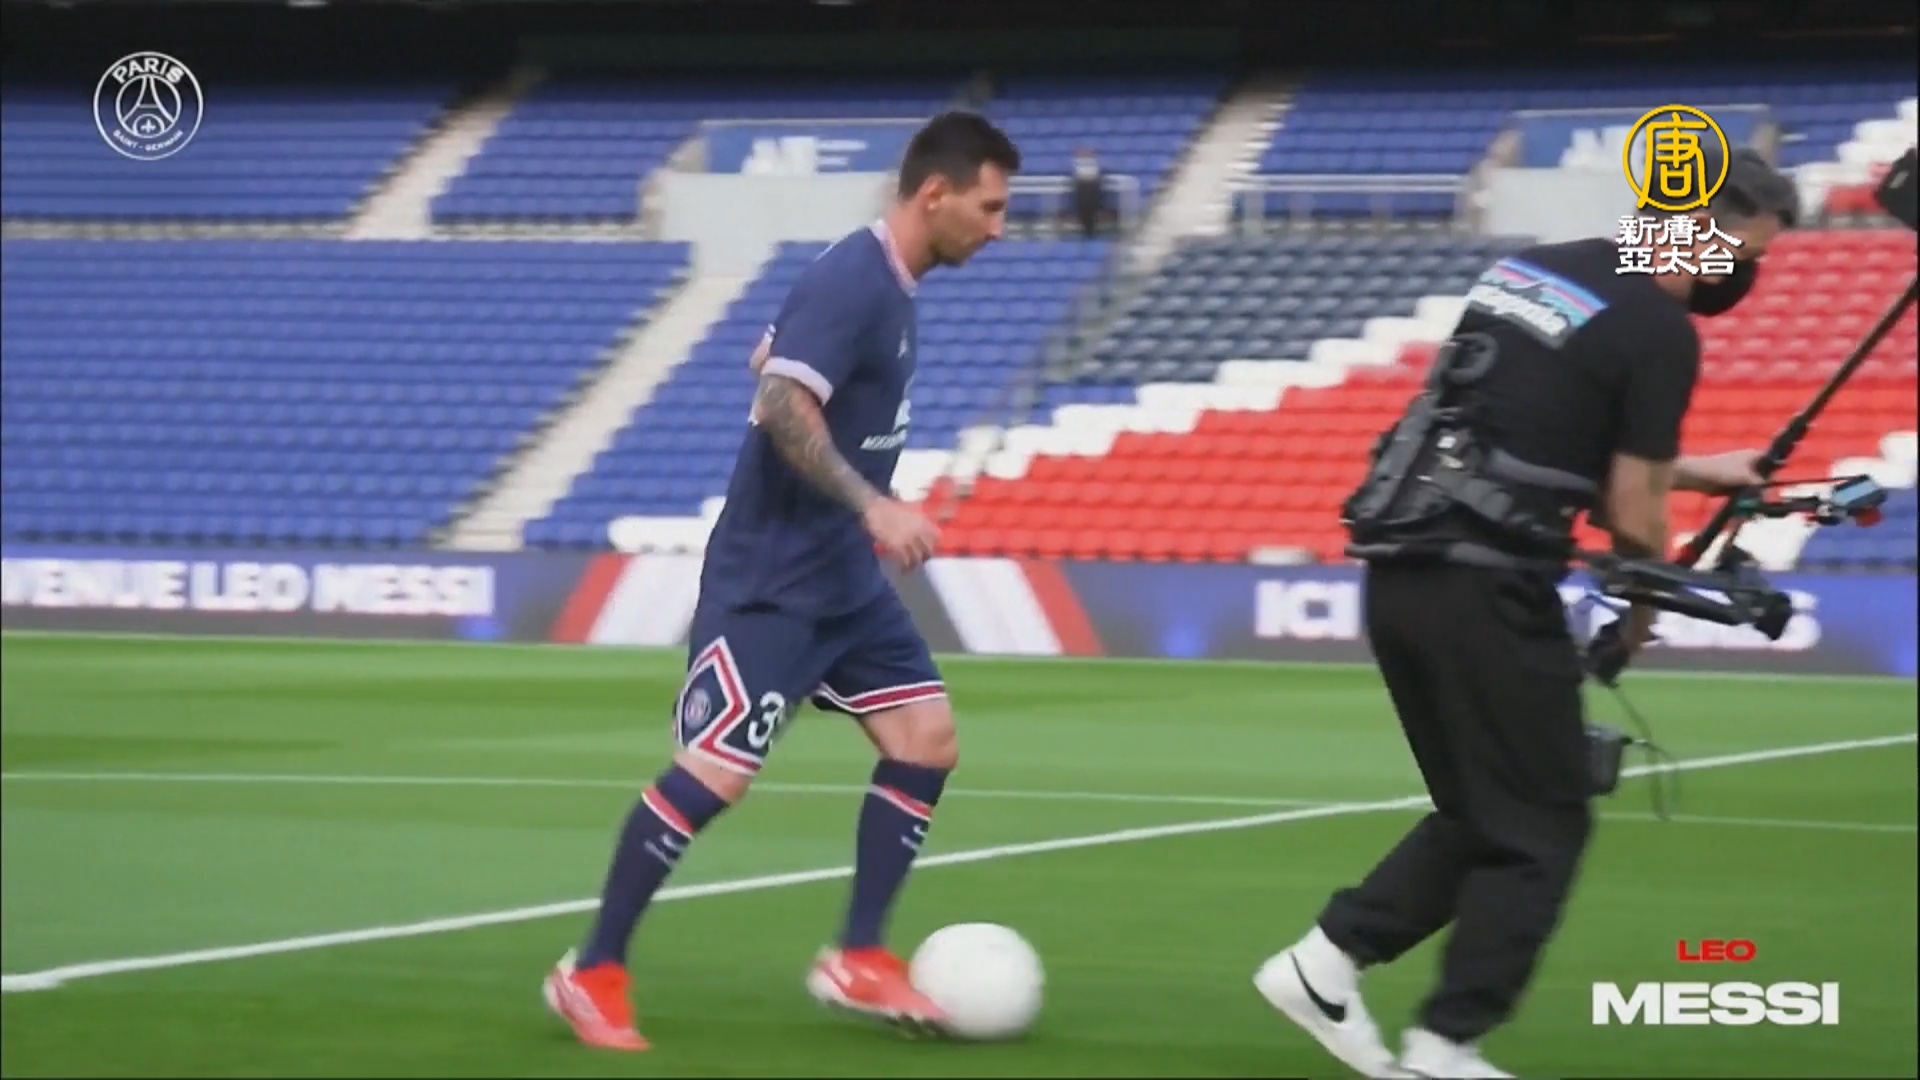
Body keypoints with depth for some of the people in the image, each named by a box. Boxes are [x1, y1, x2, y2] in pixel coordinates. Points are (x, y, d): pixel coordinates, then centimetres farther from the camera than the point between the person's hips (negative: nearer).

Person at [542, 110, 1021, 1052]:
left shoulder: (890, 283, 10)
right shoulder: (852, 281, -19)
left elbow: (770, 360, 22)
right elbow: (782, 405, -28)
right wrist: (875, 507, -33)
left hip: (842, 575, 10)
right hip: (771, 576, -10)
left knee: (926, 738, 3)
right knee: (717, 770, -10)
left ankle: (858, 960, 9)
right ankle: (592, 973, 2)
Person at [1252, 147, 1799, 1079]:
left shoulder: (1529, 268, 15)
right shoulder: (1660, 330, -9)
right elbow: (1631, 516, -8)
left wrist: (1689, 469, 32)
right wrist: (1643, 614, 11)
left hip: (1399, 571, 8)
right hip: (1488, 589, -8)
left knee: (1477, 815, 21)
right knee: (1541, 828, 5)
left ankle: (1326, 959, 14)